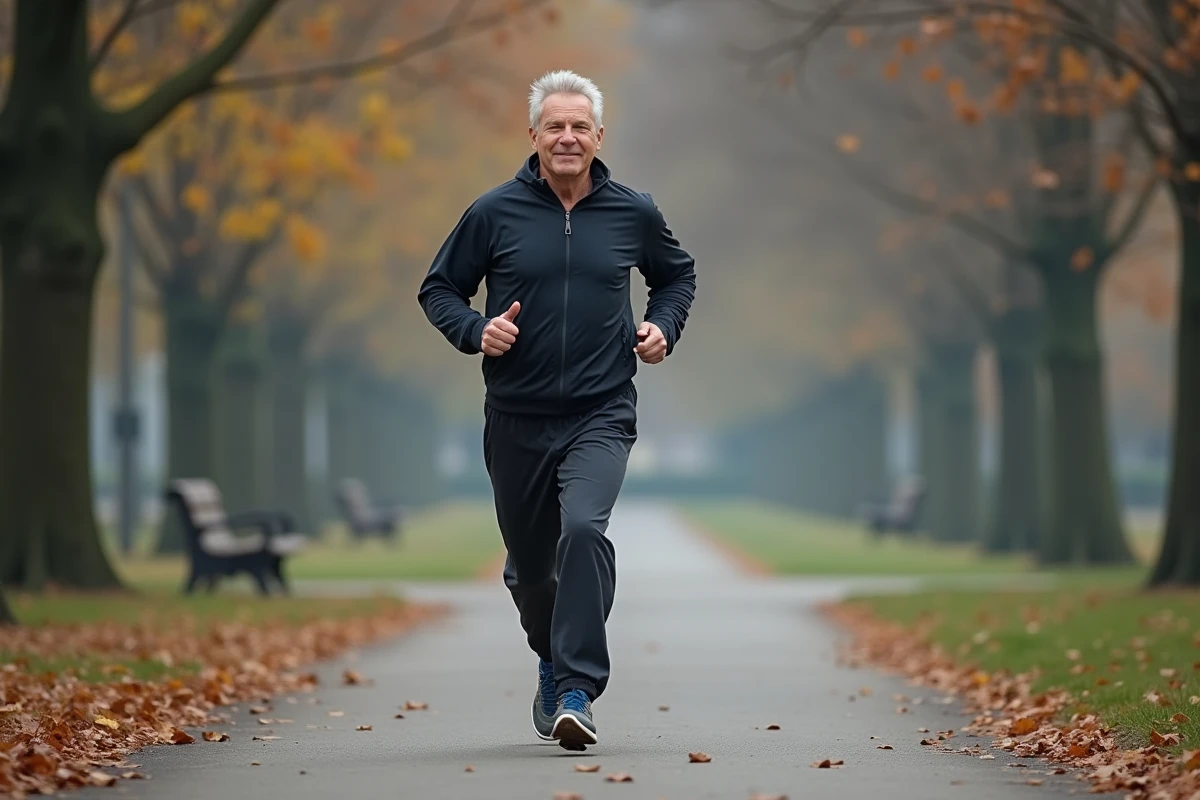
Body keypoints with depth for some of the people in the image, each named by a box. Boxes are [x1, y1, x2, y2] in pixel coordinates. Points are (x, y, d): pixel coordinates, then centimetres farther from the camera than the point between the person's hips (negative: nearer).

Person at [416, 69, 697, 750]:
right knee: (529, 564, 12)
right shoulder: (495, 213, -3)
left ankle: (577, 691, -26)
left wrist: (664, 328, 3)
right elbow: (439, 289, 7)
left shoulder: (633, 213, 2)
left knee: (585, 528, -26)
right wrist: (475, 331, -12)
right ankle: (554, 661, 42)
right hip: (516, 419, 1)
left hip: (601, 415, -1)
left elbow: (678, 274, 22)